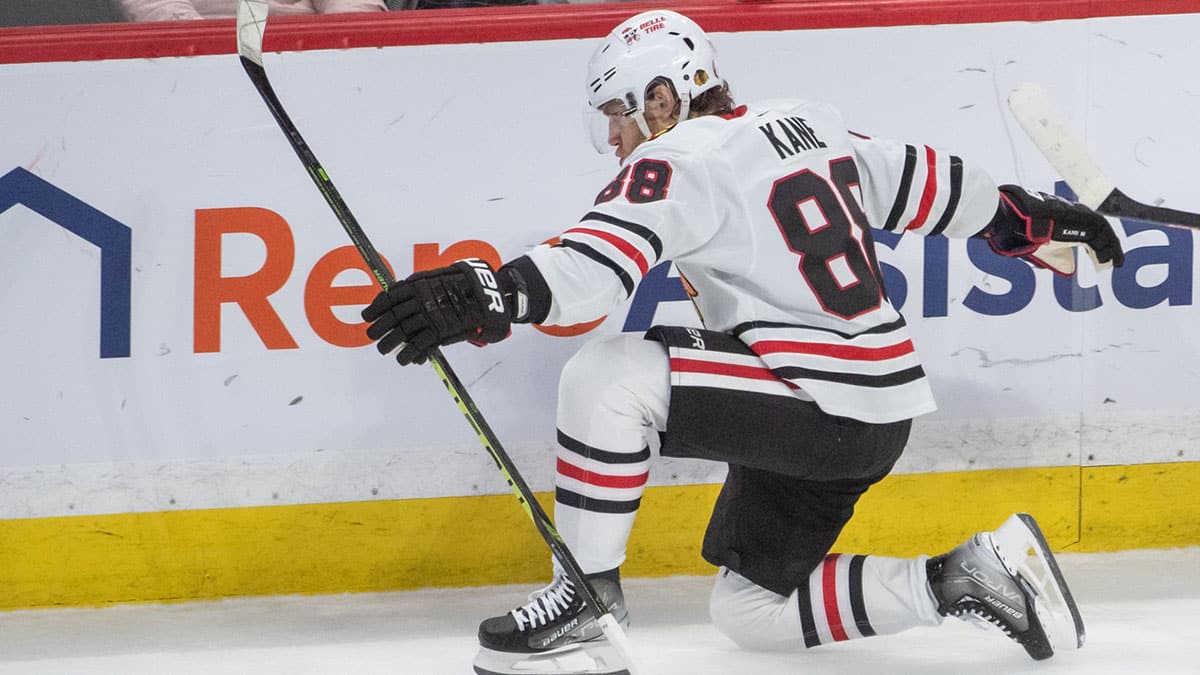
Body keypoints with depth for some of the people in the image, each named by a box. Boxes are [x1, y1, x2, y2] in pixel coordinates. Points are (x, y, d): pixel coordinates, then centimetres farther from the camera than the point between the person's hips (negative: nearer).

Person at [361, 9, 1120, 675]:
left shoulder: (682, 160, -12)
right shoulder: (805, 124, 14)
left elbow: (596, 265, -29)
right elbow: (924, 182, 23)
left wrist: (485, 299, -41)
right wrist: (1029, 217, 37)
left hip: (822, 404, -10)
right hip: (879, 414, 10)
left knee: (606, 378, -15)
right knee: (749, 612, 16)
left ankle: (586, 596, -11)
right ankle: (965, 579, 11)